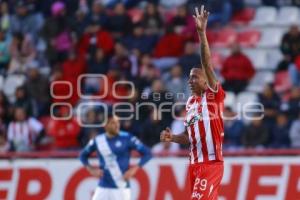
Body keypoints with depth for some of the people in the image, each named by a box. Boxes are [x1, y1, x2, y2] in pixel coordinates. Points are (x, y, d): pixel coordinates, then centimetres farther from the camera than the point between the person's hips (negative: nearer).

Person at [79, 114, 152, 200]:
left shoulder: (127, 138, -6)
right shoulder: (97, 141, 3)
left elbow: (147, 153, -4)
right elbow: (83, 155, 19)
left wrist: (134, 169, -14)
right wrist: (91, 169, 3)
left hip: (121, 189, -3)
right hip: (103, 188, 3)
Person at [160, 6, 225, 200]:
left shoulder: (213, 96, -5)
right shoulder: (190, 103, 16)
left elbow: (207, 65, -17)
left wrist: (201, 33, -24)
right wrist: (172, 138, 4)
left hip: (211, 163, -8)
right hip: (195, 163, 8)